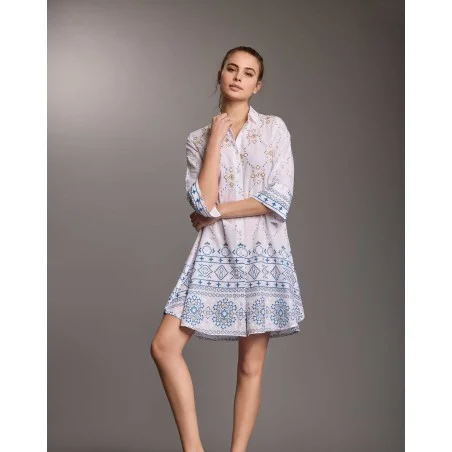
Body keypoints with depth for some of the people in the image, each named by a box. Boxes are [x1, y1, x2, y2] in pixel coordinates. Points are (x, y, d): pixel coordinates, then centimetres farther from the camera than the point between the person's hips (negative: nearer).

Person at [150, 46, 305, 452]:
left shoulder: (275, 129, 3)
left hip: (263, 252, -1)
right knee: (164, 346, -9)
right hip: (215, 253, 2)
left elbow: (279, 200, -8)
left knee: (251, 365, 3)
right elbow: (202, 202, -8)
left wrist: (218, 211, -7)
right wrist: (216, 139, -6)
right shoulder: (199, 138, 8)